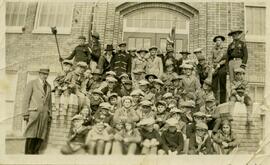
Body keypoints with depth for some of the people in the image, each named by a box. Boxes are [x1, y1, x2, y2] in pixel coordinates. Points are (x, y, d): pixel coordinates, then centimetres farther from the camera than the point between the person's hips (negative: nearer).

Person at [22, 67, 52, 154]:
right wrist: (26, 114, -10)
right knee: (31, 136, -9)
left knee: (40, 137, -3)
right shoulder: (32, 83, 2)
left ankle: (35, 153, 1)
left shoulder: (48, 86, 18)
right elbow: (25, 99, -2)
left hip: (44, 114, 5)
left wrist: (50, 116, 11)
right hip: (33, 113, -4)